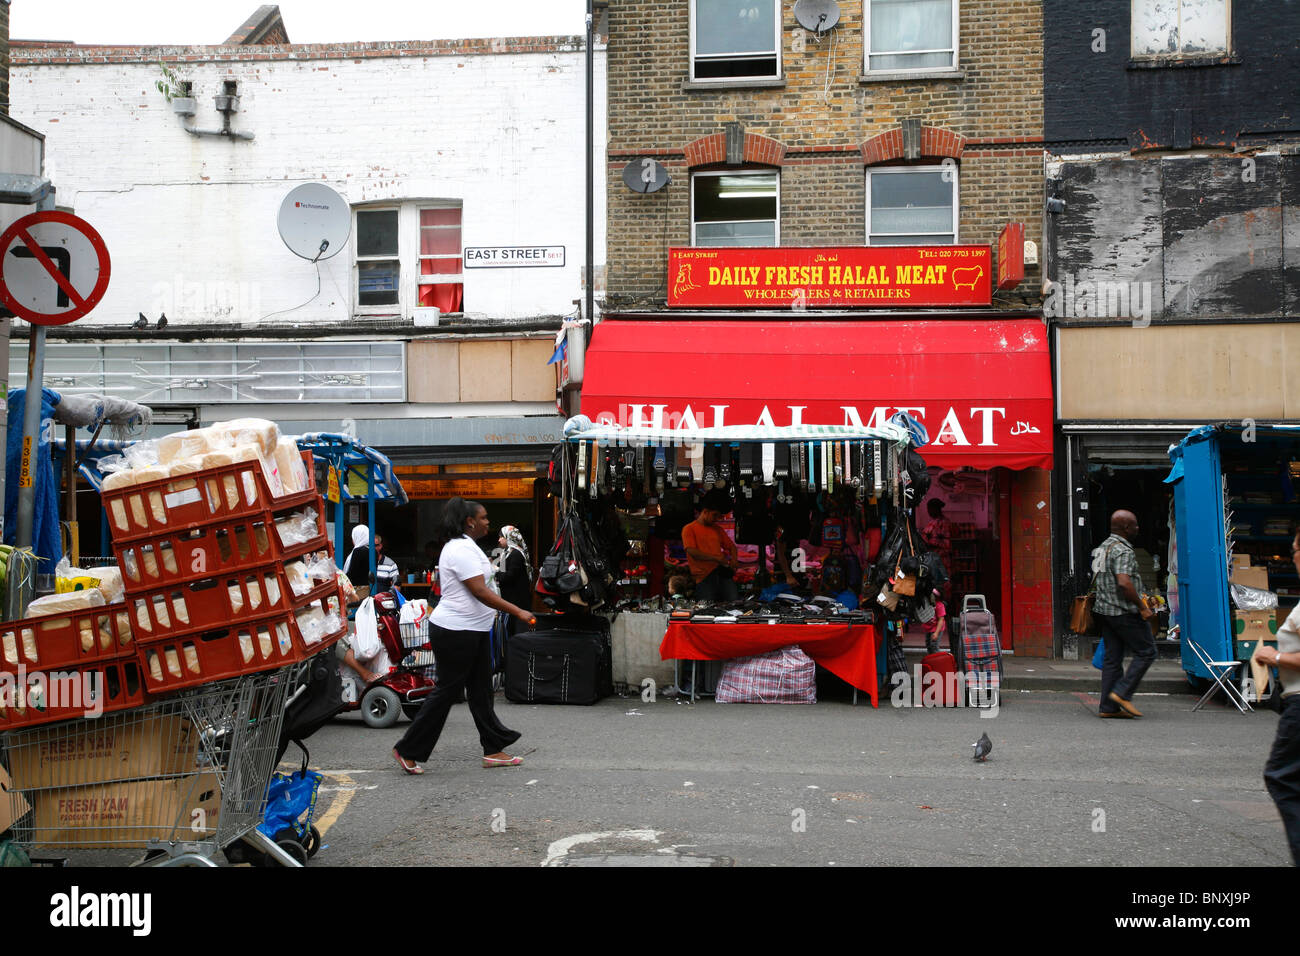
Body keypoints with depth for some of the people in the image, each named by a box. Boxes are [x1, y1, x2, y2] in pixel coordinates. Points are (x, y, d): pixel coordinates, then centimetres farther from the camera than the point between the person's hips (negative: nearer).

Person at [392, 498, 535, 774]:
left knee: (480, 690, 10)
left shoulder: (464, 546, 15)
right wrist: (517, 612, -25)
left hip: (473, 630, 10)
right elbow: (480, 592, -25)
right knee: (447, 691, -3)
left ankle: (493, 750, 15)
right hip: (456, 632, -10)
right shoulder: (462, 549, -19)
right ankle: (408, 751, 6)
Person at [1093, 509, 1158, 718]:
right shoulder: (1123, 551, -15)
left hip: (1105, 611, 10)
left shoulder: (1105, 546, 17)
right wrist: (1142, 607, -18)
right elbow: (1124, 583, -27)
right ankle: (1122, 693, -5)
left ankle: (1108, 707, 8)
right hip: (1123, 612, -10)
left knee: (1112, 657, 9)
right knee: (1146, 651, 0)